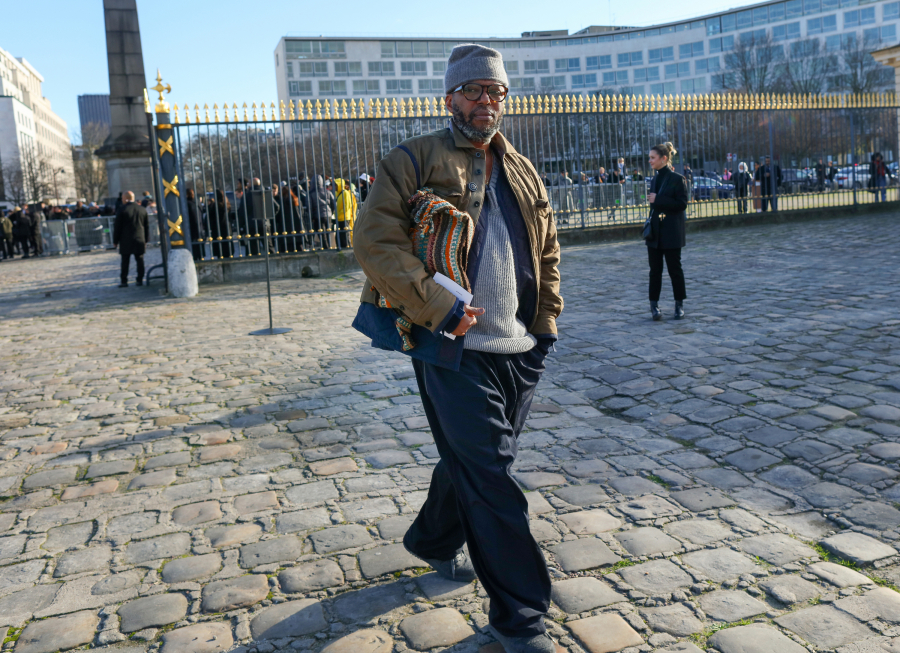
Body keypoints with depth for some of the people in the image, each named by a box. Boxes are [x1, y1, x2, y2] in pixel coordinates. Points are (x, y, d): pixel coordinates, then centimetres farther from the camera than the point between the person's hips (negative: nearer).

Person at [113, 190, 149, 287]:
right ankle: (140, 280, 10)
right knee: (140, 260, 8)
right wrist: (146, 240, 17)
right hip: (140, 240, 3)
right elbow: (147, 226, 10)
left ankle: (124, 281, 2)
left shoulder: (122, 210, -8)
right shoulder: (142, 209, 5)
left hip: (126, 241, -3)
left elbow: (117, 227, -5)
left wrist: (115, 241, 2)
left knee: (125, 261, 1)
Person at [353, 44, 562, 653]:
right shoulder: (415, 161, -3)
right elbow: (375, 241, -13)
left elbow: (548, 250, 24)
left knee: (471, 459, 19)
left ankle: (433, 540, 46)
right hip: (454, 351, -6)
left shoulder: (523, 172, 16)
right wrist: (440, 306, -19)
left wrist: (546, 319, 13)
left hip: (520, 352, 7)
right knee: (490, 474, -5)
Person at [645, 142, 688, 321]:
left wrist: (657, 200, -18)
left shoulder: (677, 179, -8)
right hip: (655, 233, 6)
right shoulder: (655, 180, 12)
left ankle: (679, 305, 15)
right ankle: (654, 304, 12)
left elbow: (682, 204, -15)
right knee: (655, 270, 6)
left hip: (671, 233, -6)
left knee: (674, 269, 3)